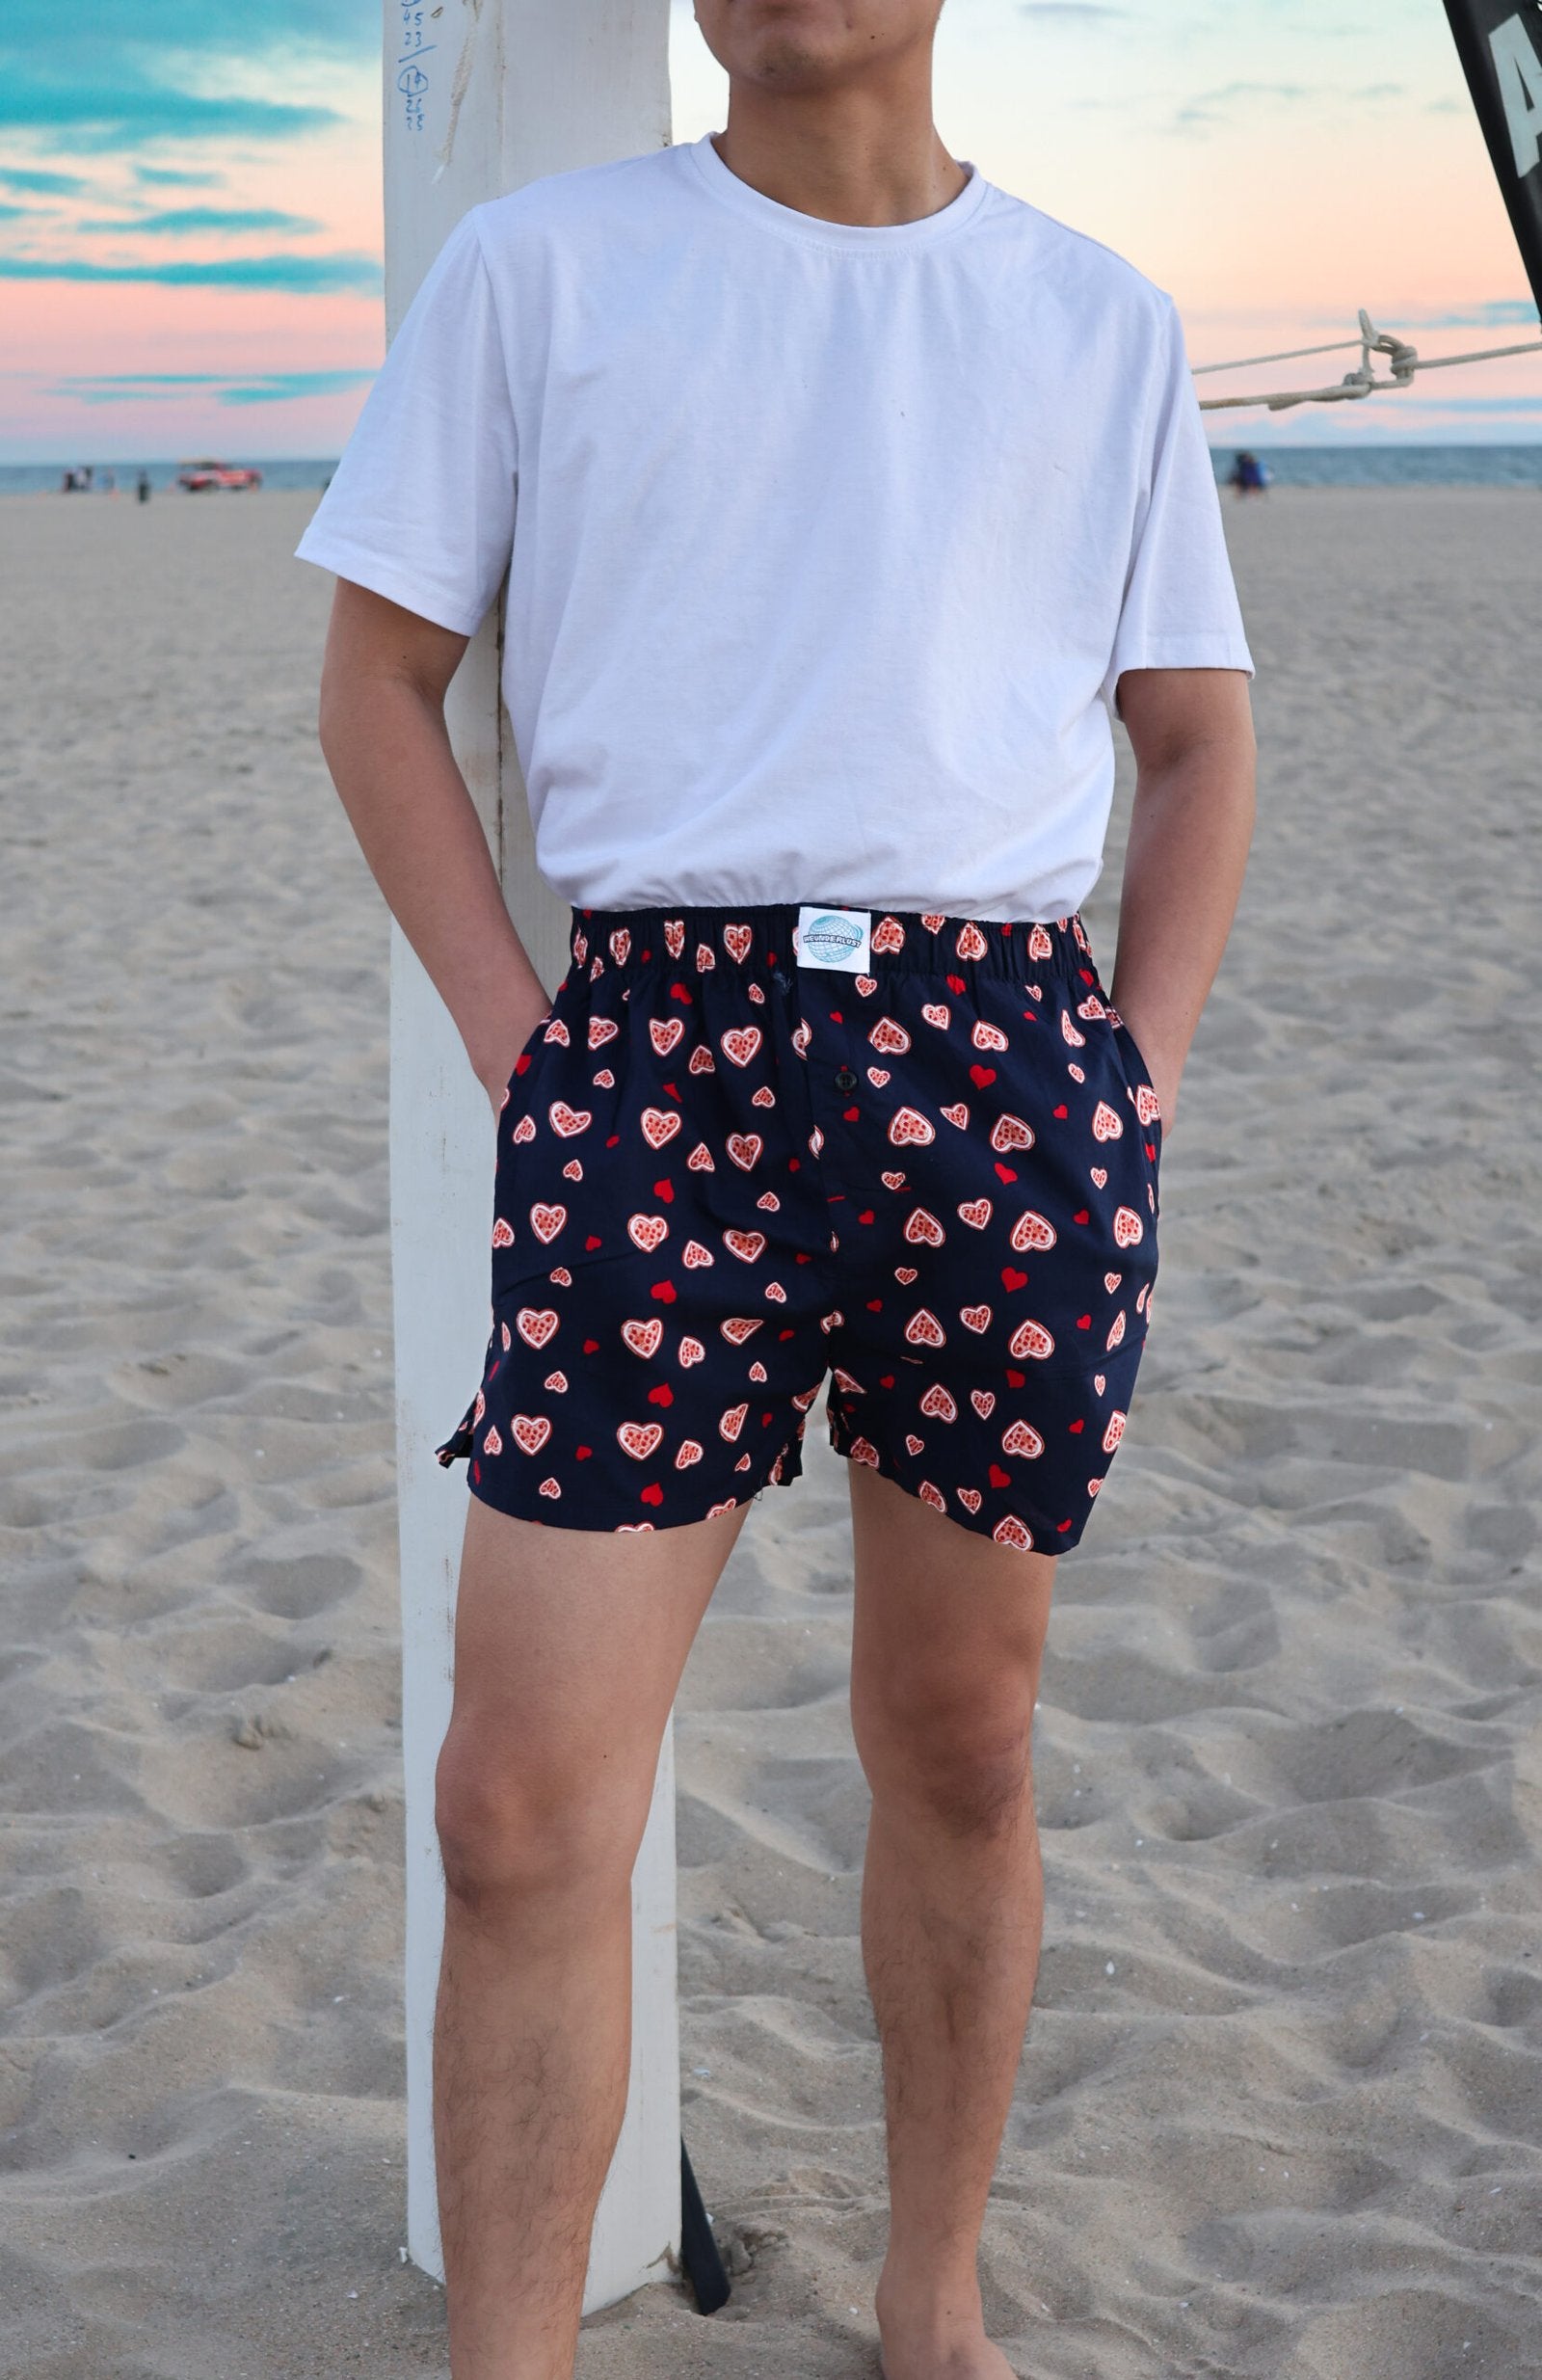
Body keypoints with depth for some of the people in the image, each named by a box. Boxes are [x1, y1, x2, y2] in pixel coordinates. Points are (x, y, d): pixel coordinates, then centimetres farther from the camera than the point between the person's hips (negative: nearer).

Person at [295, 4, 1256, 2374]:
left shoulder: (1104, 318, 12)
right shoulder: (540, 263, 8)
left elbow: (1198, 738, 17)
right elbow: (377, 683, 8)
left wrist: (1134, 1078, 4)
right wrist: (513, 1040, -2)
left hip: (1004, 1049, 2)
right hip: (667, 1042, -1)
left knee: (959, 1739, 12)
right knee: (526, 1796, -7)